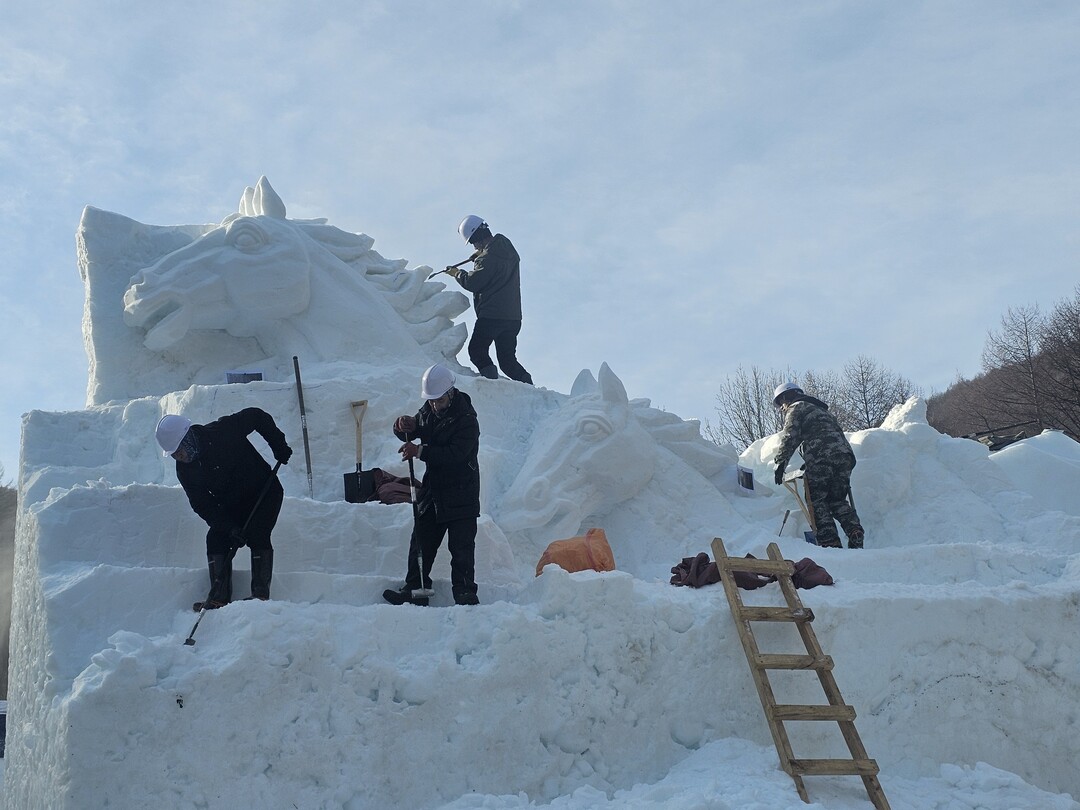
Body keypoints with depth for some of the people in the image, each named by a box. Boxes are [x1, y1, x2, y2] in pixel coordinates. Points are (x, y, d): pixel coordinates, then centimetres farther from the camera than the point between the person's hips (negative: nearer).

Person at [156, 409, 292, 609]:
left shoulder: (223, 431, -26)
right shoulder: (185, 471, -11)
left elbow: (257, 416, -13)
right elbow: (203, 506, -13)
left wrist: (279, 446, -14)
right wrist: (230, 528, -26)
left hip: (265, 492, -5)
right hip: (232, 505, 5)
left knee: (257, 535, -21)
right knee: (216, 538, -10)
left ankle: (261, 594, -18)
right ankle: (219, 597, -8)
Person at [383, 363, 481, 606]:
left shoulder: (466, 420, -17)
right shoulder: (430, 411, 7)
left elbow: (455, 455, -27)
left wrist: (419, 451, -27)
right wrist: (405, 427, -11)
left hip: (461, 495, -7)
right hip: (432, 490, 7)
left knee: (461, 546, -7)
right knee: (421, 541, 10)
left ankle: (465, 592, -3)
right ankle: (414, 589, 18)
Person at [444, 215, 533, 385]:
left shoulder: (488, 258, -16)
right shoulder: (509, 251, 10)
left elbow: (472, 282, -13)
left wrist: (457, 273, 5)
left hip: (490, 316, -8)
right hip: (513, 316, 8)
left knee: (477, 351, 6)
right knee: (507, 360, 13)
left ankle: (491, 379, -9)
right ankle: (527, 383, -1)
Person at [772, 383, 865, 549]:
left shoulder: (796, 408, 12)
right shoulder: (821, 409, 36)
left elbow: (790, 437, -3)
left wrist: (781, 462, -7)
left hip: (821, 457, -7)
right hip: (844, 456, 7)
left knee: (817, 501, -2)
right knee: (837, 500, 15)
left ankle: (830, 542, -14)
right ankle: (855, 533, -5)